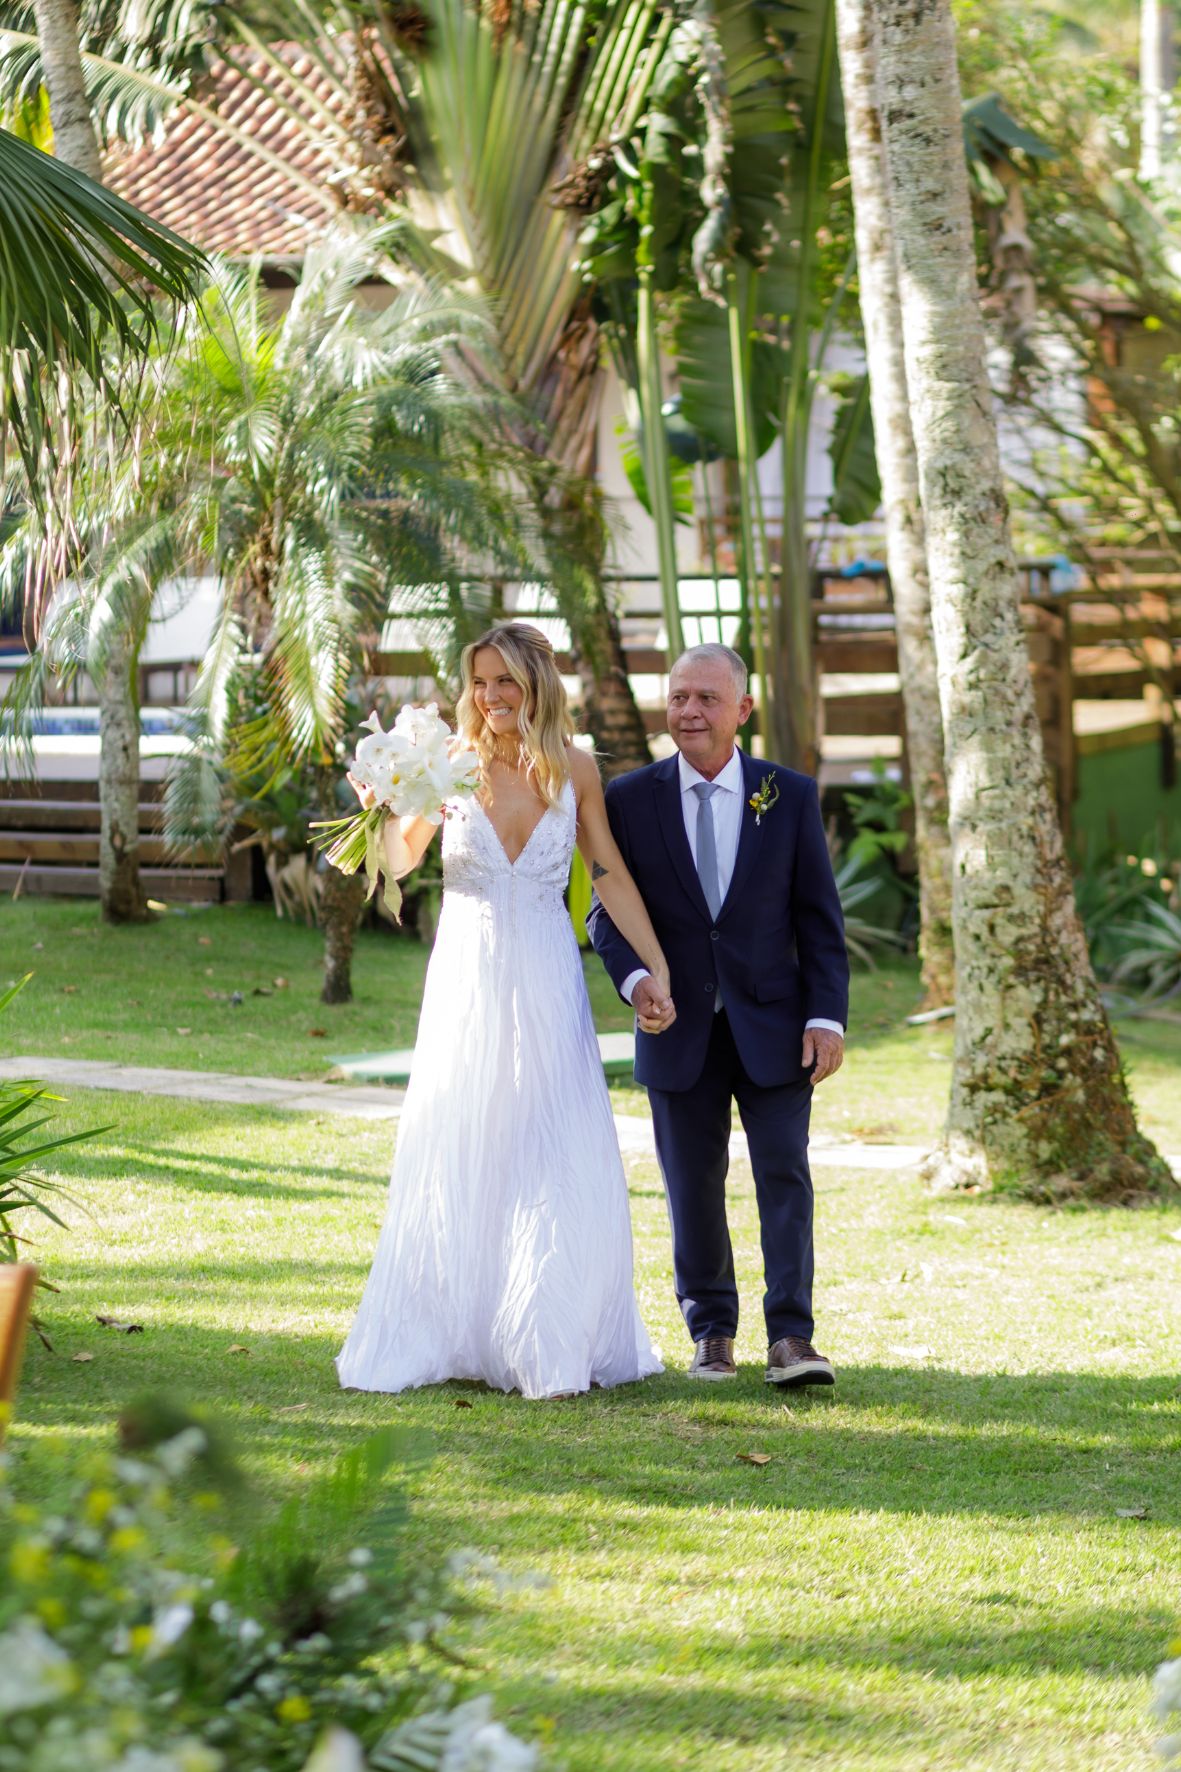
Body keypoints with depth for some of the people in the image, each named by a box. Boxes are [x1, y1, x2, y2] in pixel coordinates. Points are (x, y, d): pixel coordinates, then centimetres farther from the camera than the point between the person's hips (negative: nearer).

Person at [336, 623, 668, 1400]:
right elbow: (401, 863, -1)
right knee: (455, 1162, 4)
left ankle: (549, 1344, 8)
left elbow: (612, 874, 7)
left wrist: (656, 966, 6)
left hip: (548, 985, 1)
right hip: (468, 979, -1)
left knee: (557, 1164, 0)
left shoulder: (574, 769, 0)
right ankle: (448, 1336, 13)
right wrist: (386, 811, -21)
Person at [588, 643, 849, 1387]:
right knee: (693, 1185, 6)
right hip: (679, 1028, 1)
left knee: (785, 1173, -6)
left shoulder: (791, 795, 0)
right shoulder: (630, 799, 0)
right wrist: (635, 977, -18)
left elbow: (819, 916, 1)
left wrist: (827, 1016, -8)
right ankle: (712, 1333, 17)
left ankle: (792, 1337, -7)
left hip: (771, 1025, -1)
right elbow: (608, 910, 2)